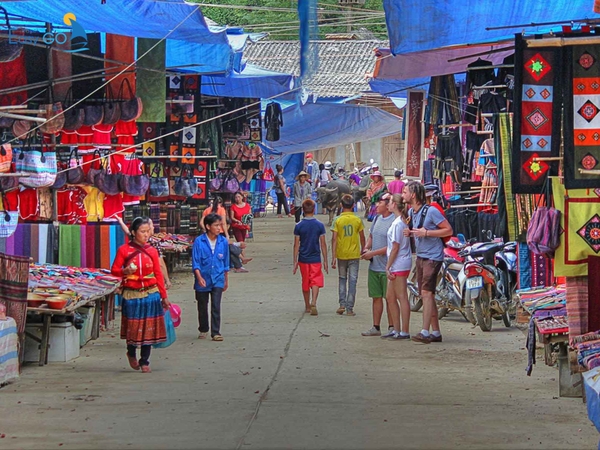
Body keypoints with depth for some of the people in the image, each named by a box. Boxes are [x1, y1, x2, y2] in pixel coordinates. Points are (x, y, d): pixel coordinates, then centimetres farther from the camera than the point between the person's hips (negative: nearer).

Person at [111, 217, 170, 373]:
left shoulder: (152, 251, 5)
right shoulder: (124, 250, -2)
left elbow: (158, 274, 7)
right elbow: (114, 270, 1)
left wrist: (164, 296, 5)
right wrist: (125, 271, -20)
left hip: (151, 294, 2)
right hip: (132, 294, -2)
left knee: (148, 328, 2)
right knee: (133, 327, 3)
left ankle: (144, 361, 12)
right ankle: (131, 353, 31)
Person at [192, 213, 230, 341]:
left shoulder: (223, 242, 0)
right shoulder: (199, 242, -9)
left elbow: (226, 263, 10)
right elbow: (195, 262, -8)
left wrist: (226, 280, 15)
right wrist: (199, 277, -19)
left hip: (217, 279, 1)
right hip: (203, 280, -1)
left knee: (216, 307, -7)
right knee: (202, 307, 12)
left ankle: (216, 332, -4)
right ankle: (203, 330, 29)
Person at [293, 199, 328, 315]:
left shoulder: (298, 226, -5)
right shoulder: (319, 225, -5)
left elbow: (296, 245, -3)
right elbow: (323, 244, -2)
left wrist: (295, 262, 3)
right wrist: (325, 261, 5)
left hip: (303, 259, 1)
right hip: (315, 259, -1)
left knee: (305, 283, 13)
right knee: (316, 282, -1)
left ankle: (307, 306, 23)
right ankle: (313, 303, -23)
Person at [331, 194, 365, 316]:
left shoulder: (337, 220, -6)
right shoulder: (357, 220, -3)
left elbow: (334, 239, -9)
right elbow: (362, 237, 3)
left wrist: (333, 257, -7)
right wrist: (362, 250, 21)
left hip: (341, 255, 0)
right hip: (354, 254, 0)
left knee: (342, 279, 15)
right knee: (352, 281, 3)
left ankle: (342, 304, 5)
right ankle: (349, 308, 1)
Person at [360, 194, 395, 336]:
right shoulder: (377, 219, 12)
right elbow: (371, 236, 25)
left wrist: (373, 253, -16)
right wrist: (366, 248, 5)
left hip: (387, 267, -8)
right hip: (374, 266, 8)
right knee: (376, 297, 11)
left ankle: (391, 327, 6)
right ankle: (376, 327, 16)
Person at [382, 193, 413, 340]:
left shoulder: (397, 223, -15)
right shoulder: (402, 220, 13)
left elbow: (395, 247, -16)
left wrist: (388, 267, -14)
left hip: (398, 265, -10)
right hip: (398, 265, 10)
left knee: (402, 298, -7)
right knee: (390, 297, 14)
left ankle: (404, 332, -6)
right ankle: (396, 330, 18)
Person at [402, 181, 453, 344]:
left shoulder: (431, 211, -15)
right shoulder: (411, 212, 10)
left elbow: (448, 230, -14)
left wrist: (426, 233, -21)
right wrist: (410, 232, 2)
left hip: (433, 257, -9)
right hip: (420, 256, 9)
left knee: (426, 292, -18)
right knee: (427, 295, 10)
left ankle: (425, 332, -23)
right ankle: (436, 332, 17)